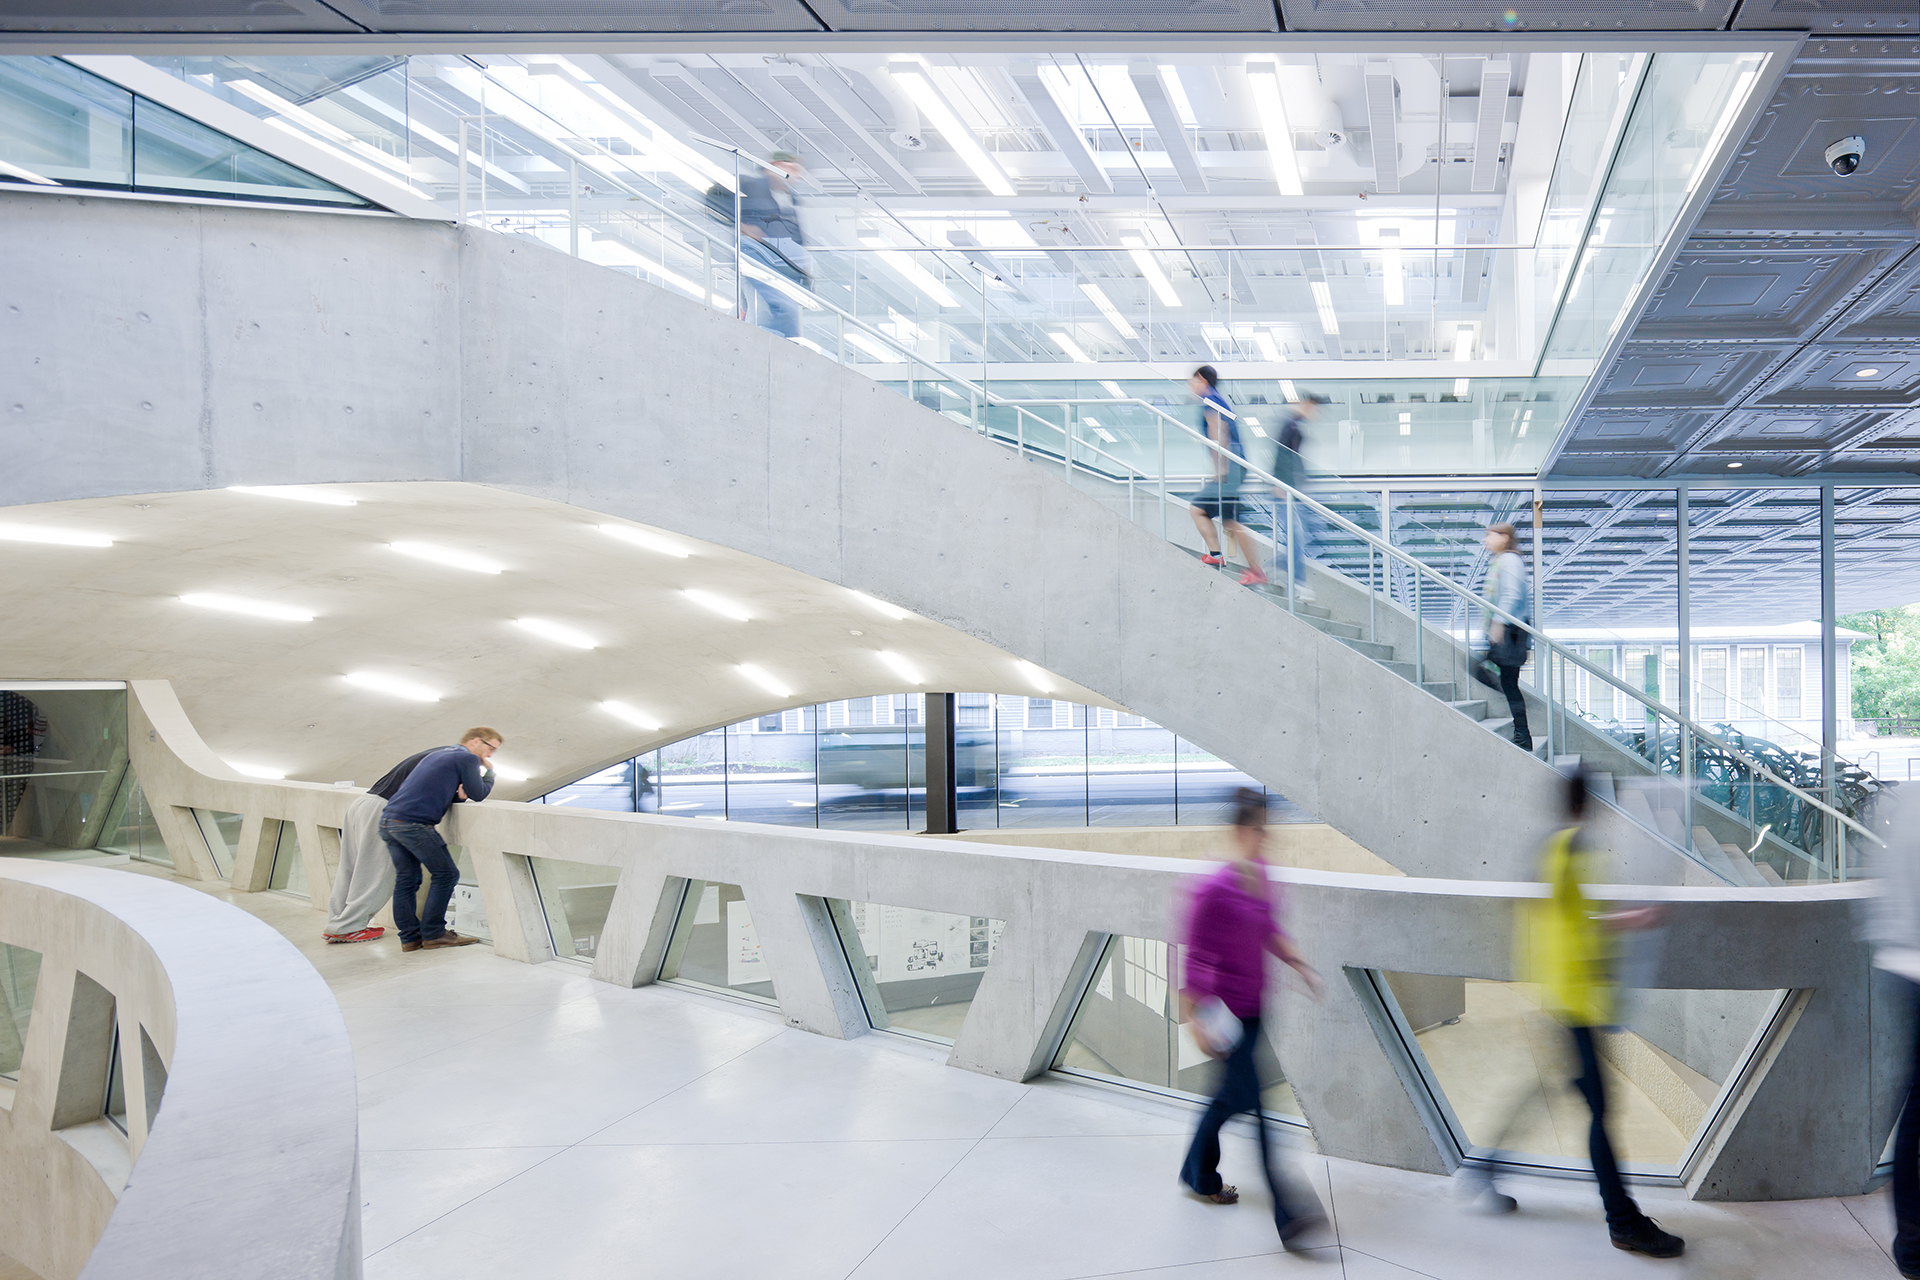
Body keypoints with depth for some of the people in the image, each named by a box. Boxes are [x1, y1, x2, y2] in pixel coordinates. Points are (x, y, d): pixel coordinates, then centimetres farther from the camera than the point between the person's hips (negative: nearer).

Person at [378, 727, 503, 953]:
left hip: (388, 820, 9)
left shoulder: (438, 754, 27)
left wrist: (457, 794, 8)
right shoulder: (468, 758, -1)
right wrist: (490, 773, 19)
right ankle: (433, 933, 4)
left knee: (406, 880, 12)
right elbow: (479, 794, 1)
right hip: (414, 823, -9)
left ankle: (410, 937, 14)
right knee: (446, 875, 1)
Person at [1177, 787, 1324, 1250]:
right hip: (1226, 1013, -9)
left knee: (1231, 1095, 21)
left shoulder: (1262, 875, 3)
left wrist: (1301, 965, 12)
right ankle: (1286, 1216, -4)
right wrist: (1194, 1017, -19)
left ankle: (1199, 1175, 40)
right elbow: (1196, 955, -19)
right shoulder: (1215, 890, -21)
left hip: (1253, 1009, 9)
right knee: (1256, 1105, -7)